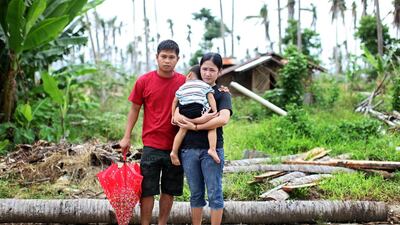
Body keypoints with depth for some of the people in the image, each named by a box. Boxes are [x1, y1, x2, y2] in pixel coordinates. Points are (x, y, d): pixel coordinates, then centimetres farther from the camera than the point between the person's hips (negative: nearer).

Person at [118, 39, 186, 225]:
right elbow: (134, 109, 6)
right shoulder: (144, 81, -1)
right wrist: (126, 137, 3)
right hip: (151, 145, -1)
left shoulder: (185, 82, 1)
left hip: (176, 145, 2)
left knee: (169, 190, 10)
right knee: (147, 190, 2)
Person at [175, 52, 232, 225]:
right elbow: (177, 116, -2)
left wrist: (195, 126, -15)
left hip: (212, 149, -3)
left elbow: (223, 119, -16)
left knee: (214, 193, 3)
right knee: (196, 194, 12)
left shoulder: (222, 93, 2)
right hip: (188, 149, 3)